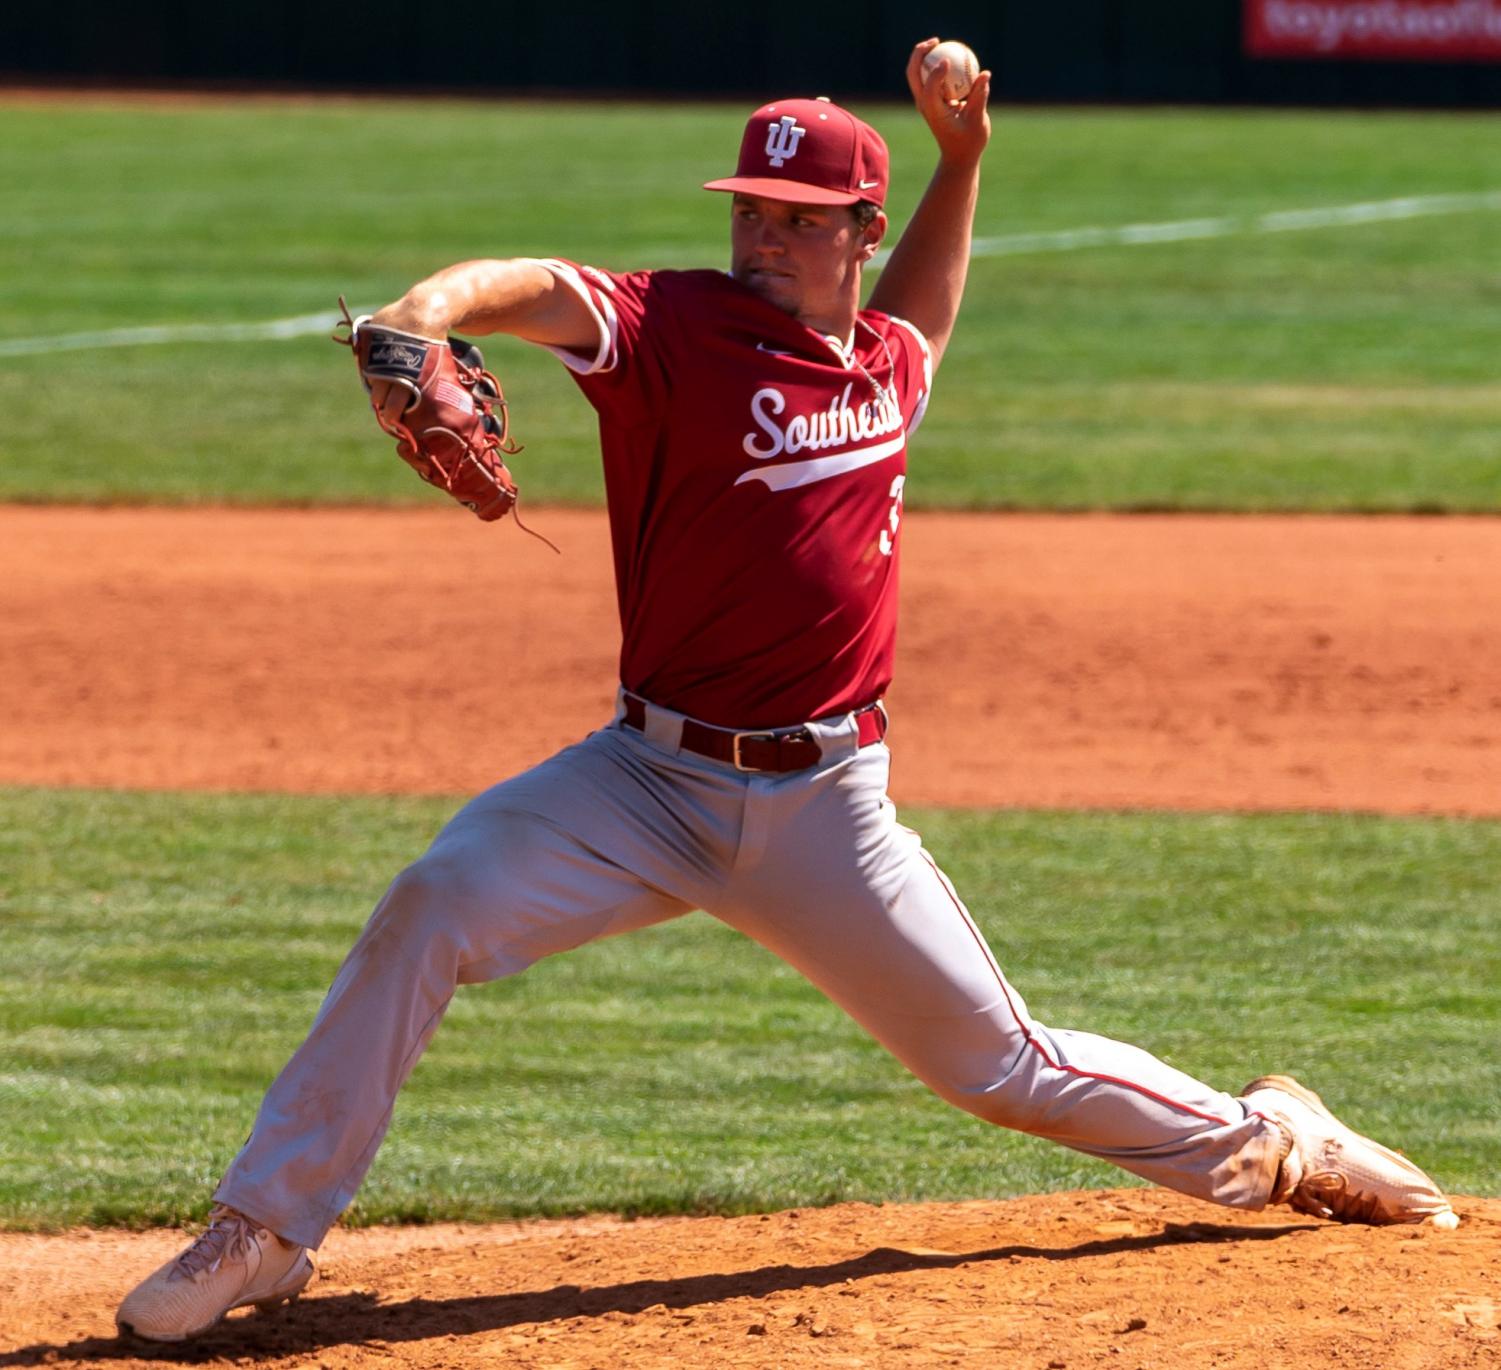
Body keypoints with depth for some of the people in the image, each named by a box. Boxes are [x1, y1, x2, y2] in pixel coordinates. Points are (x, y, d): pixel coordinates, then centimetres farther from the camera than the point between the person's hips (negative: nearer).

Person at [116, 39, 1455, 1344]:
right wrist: (434, 308, -52)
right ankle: (266, 1231, -16)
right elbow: (538, 288, -30)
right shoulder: (677, 326, -8)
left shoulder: (888, 364, 7)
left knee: (999, 1062, 9)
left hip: (827, 807, 2)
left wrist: (963, 160, 23)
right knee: (432, 908, -24)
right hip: (650, 782, -2)